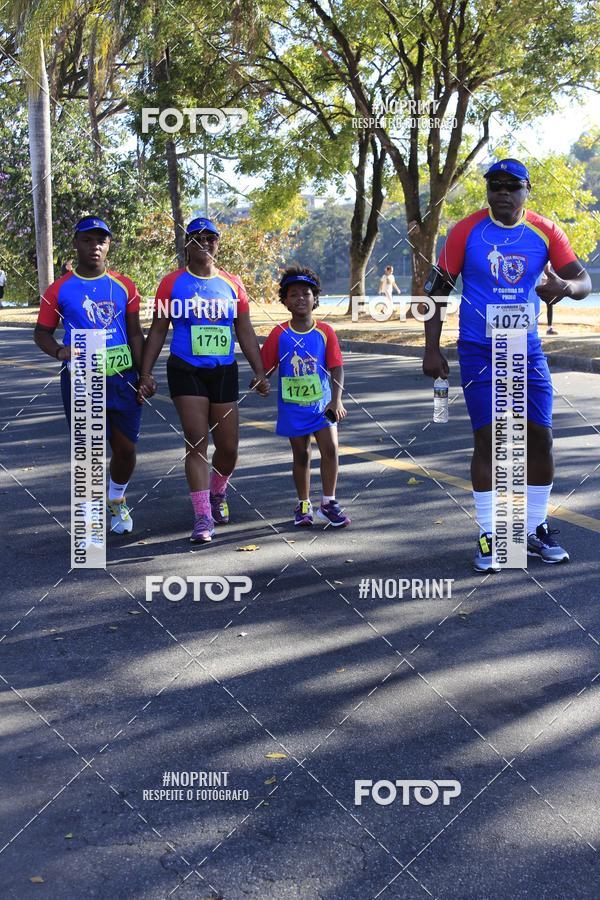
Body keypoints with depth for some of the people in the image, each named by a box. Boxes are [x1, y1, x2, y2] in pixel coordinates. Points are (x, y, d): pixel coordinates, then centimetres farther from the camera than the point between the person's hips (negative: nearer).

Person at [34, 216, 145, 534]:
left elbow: (135, 334, 10)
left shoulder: (124, 286, 6)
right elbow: (42, 332, 4)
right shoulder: (60, 289, 0)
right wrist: (60, 351, -18)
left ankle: (117, 500, 34)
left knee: (125, 447, 7)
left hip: (122, 376, 2)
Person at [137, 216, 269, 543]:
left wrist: (260, 372, 3)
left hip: (224, 372, 3)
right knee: (196, 442, -10)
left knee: (228, 446, 5)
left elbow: (245, 332, 10)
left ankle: (217, 494, 35)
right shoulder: (172, 282, 1)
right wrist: (146, 374, -4)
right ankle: (203, 518, -5)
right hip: (186, 371, -3)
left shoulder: (231, 283, 8)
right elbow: (157, 331, 3)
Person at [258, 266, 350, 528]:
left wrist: (337, 400, -15)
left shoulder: (325, 332, -4)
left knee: (330, 448, -8)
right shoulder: (279, 334, -4)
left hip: (321, 404, 0)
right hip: (292, 407, 0)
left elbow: (336, 367, -6)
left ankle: (328, 503, 5)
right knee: (301, 454, 8)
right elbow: (266, 367, 2)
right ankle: (303, 505, 22)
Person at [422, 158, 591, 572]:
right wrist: (432, 349, -6)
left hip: (527, 350, 3)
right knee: (488, 439, -5)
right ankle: (488, 537, 6)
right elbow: (438, 289, -1)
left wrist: (565, 286, -27)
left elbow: (583, 280, -2)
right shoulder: (467, 231, -5)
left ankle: (536, 530, 19)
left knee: (541, 437, 3)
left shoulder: (545, 232, 0)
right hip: (479, 351, -3)